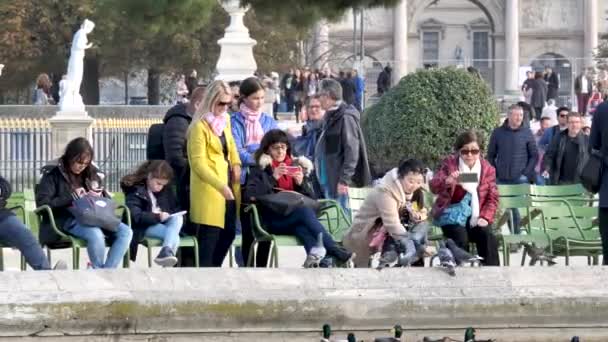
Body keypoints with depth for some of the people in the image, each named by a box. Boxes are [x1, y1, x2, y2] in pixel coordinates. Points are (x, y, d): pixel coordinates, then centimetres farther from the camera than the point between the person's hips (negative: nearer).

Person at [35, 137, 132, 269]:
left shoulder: (90, 174, 19)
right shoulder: (53, 174, 3)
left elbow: (107, 199, 26)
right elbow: (42, 203, -7)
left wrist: (99, 196, 0)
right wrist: (72, 197, -12)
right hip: (67, 220, -6)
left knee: (126, 231, -21)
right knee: (96, 234, -38)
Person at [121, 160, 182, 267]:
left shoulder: (166, 190, 12)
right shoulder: (135, 191, -9)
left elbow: (175, 208, 19)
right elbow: (135, 216, -21)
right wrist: (157, 217, -29)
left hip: (162, 224, 6)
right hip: (144, 227, -6)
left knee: (177, 218, -29)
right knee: (174, 236, -30)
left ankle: (166, 251, -47)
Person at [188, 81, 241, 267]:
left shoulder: (225, 119, 11)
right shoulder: (200, 126, -14)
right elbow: (198, 162, -18)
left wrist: (236, 163, 8)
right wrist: (221, 186, -24)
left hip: (228, 185, 8)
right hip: (209, 188, -8)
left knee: (229, 231, 12)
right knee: (210, 234, -8)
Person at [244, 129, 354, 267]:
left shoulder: (297, 167, 20)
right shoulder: (260, 169, 11)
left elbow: (311, 198, 16)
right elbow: (250, 194, -7)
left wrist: (301, 183, -5)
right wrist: (273, 178, -16)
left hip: (295, 217, 3)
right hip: (273, 221, -3)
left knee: (302, 227, -34)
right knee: (305, 211, -32)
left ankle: (314, 253, -60)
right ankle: (335, 251, -41)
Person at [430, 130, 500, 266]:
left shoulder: (488, 169, 4)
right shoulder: (449, 164, -3)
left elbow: (492, 198, 5)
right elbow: (433, 186, -15)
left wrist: (485, 217, -12)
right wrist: (448, 181, -37)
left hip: (475, 218, 2)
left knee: (488, 238, -25)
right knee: (461, 238, -31)